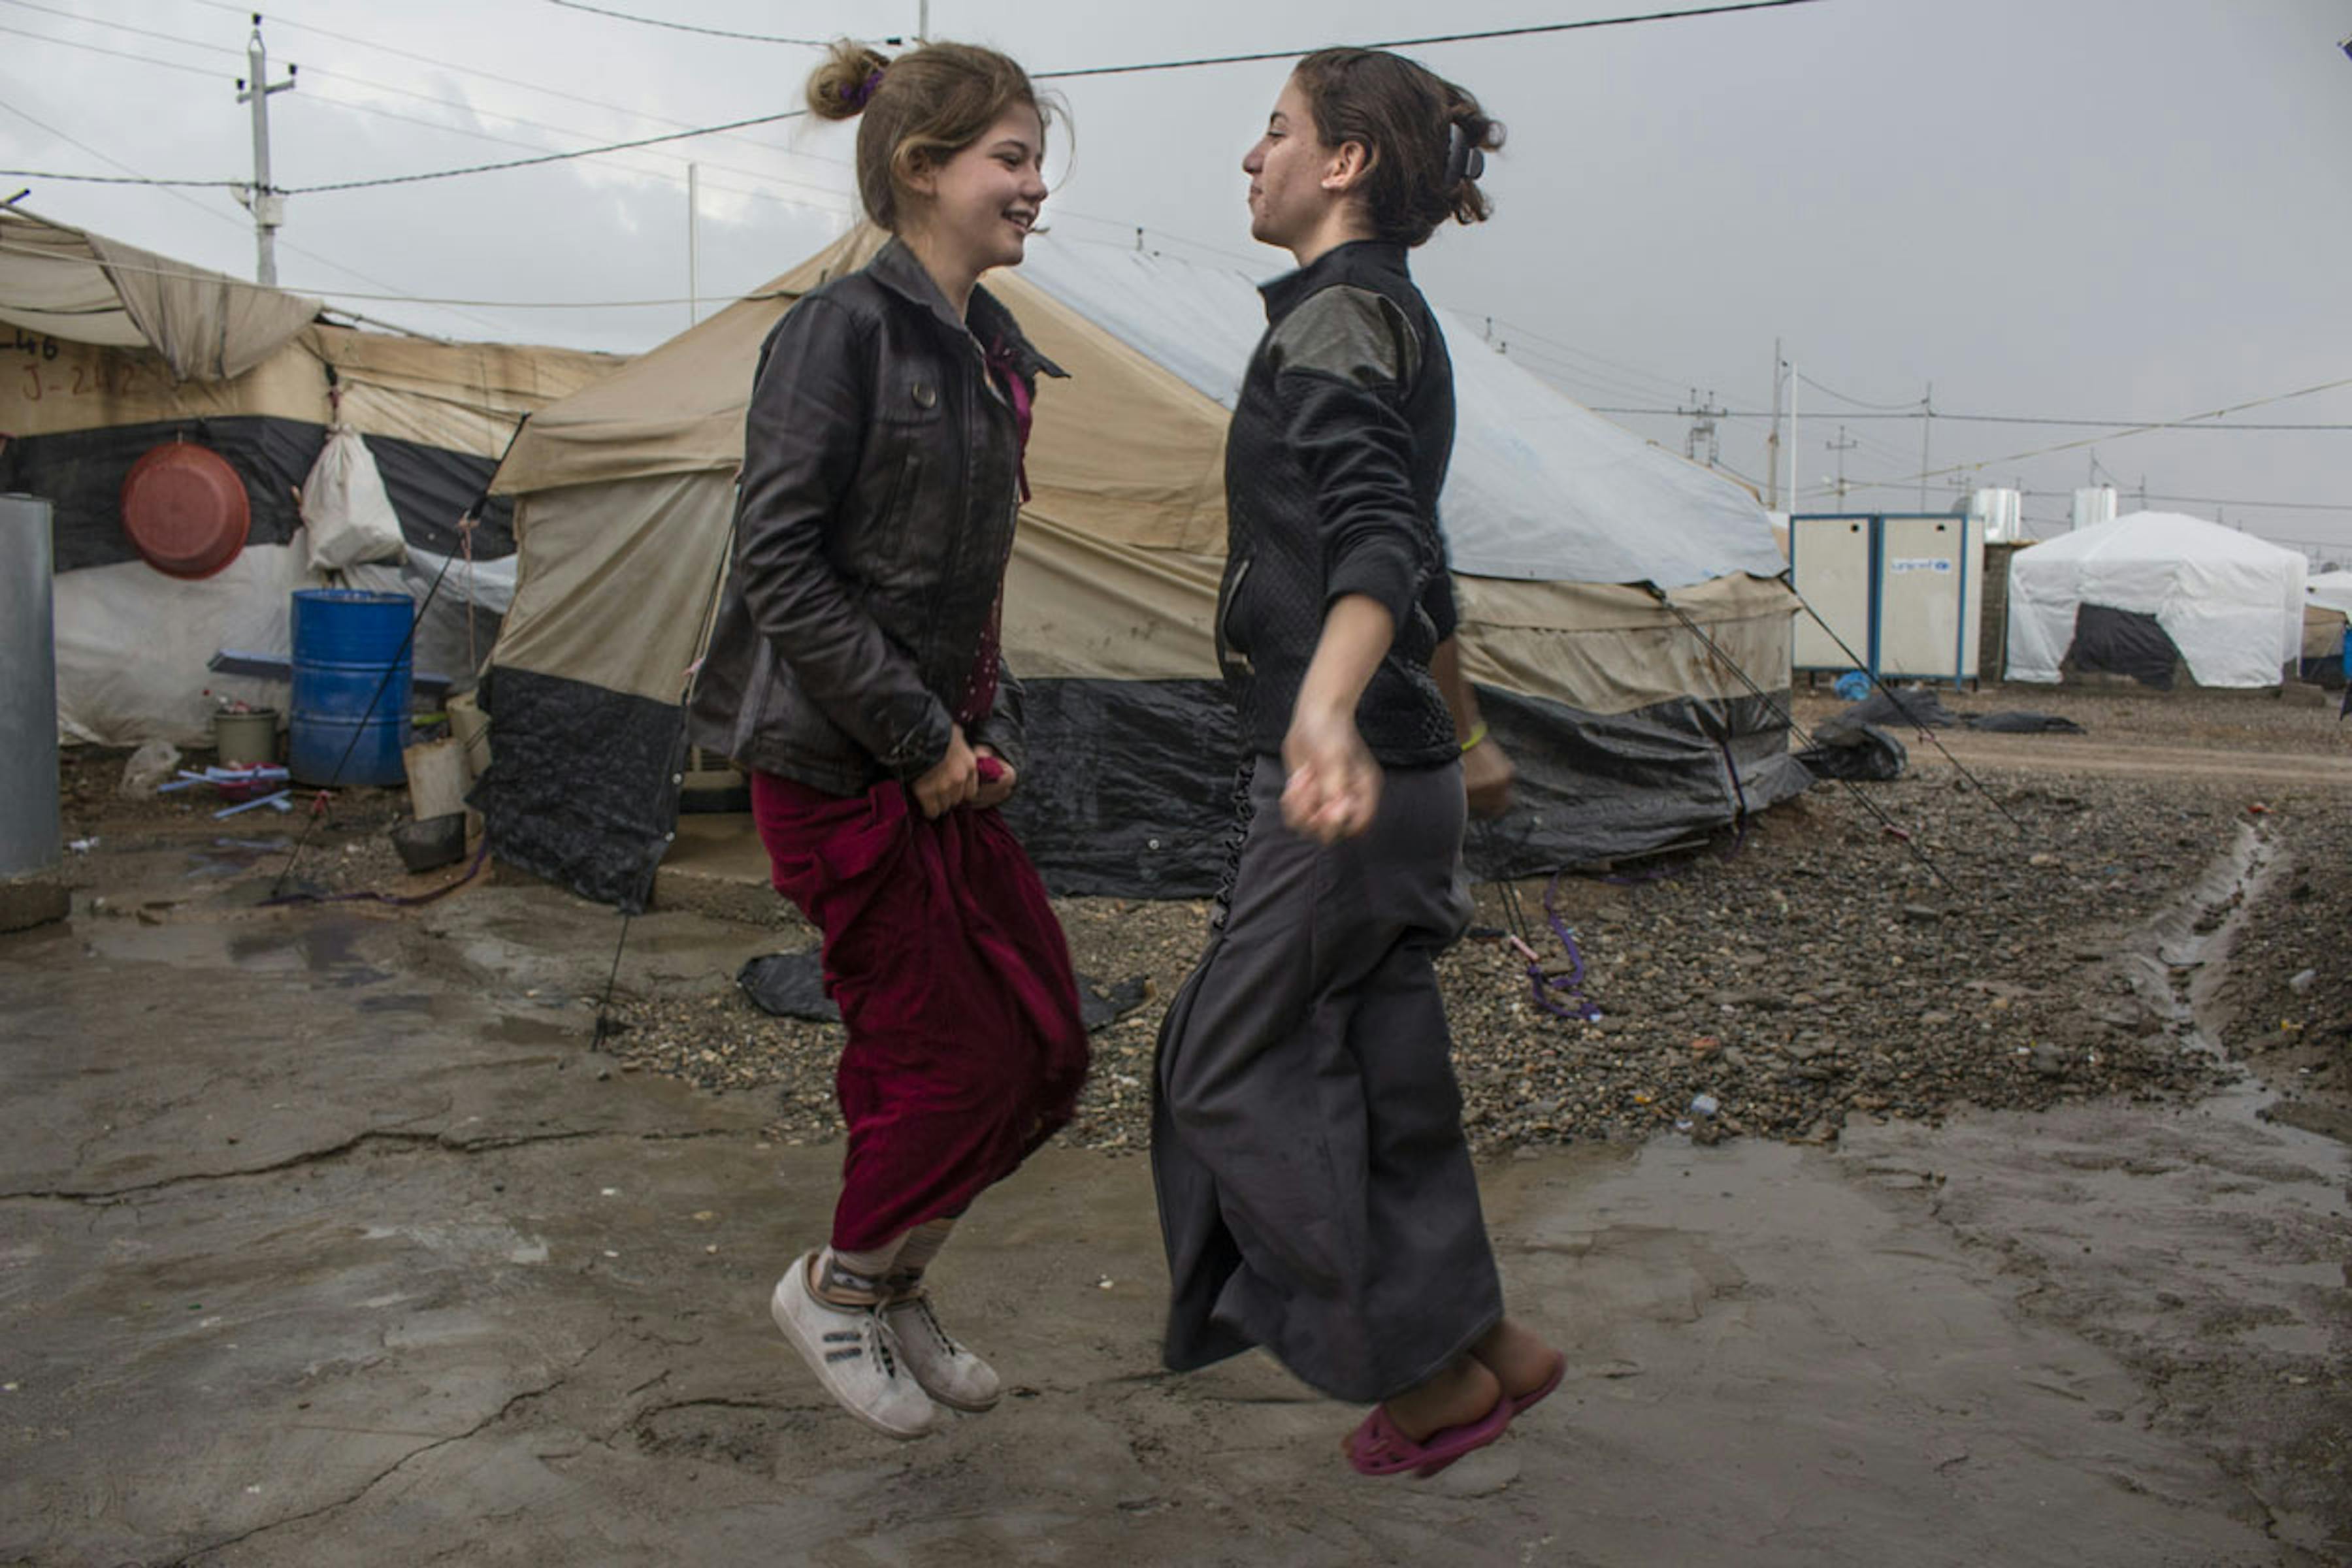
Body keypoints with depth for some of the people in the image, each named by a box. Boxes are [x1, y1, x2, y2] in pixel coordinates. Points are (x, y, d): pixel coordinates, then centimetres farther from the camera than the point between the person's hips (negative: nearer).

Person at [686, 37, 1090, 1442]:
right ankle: (837, 1288, 27)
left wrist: (989, 728, 8)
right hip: (836, 764, -8)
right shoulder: (846, 329, -13)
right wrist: (919, 738, -17)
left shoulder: (991, 351, 12)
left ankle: (895, 1288, 30)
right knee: (959, 1056, -1)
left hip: (943, 761, 8)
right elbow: (779, 565, -19)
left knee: (1050, 1048, 10)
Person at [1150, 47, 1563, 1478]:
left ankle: (1432, 1365, 11)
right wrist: (1466, 734, 34)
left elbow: (1375, 539, -30)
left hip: (1341, 784, -10)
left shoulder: (1339, 315, -12)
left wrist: (1325, 709, -47)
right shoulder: (1393, 320, 18)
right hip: (1401, 772, 10)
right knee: (1380, 1077, 15)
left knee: (1235, 1070, 1)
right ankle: (1480, 1346, 27)